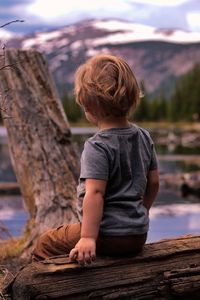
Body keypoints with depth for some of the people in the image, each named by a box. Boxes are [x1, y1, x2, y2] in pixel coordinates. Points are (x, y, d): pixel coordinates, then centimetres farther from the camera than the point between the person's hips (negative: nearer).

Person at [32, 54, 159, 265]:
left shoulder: (97, 147, -19)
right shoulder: (144, 137, 3)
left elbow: (95, 192, -26)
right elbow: (153, 182, 11)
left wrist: (88, 238, -28)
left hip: (107, 236, -8)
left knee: (45, 244, 11)